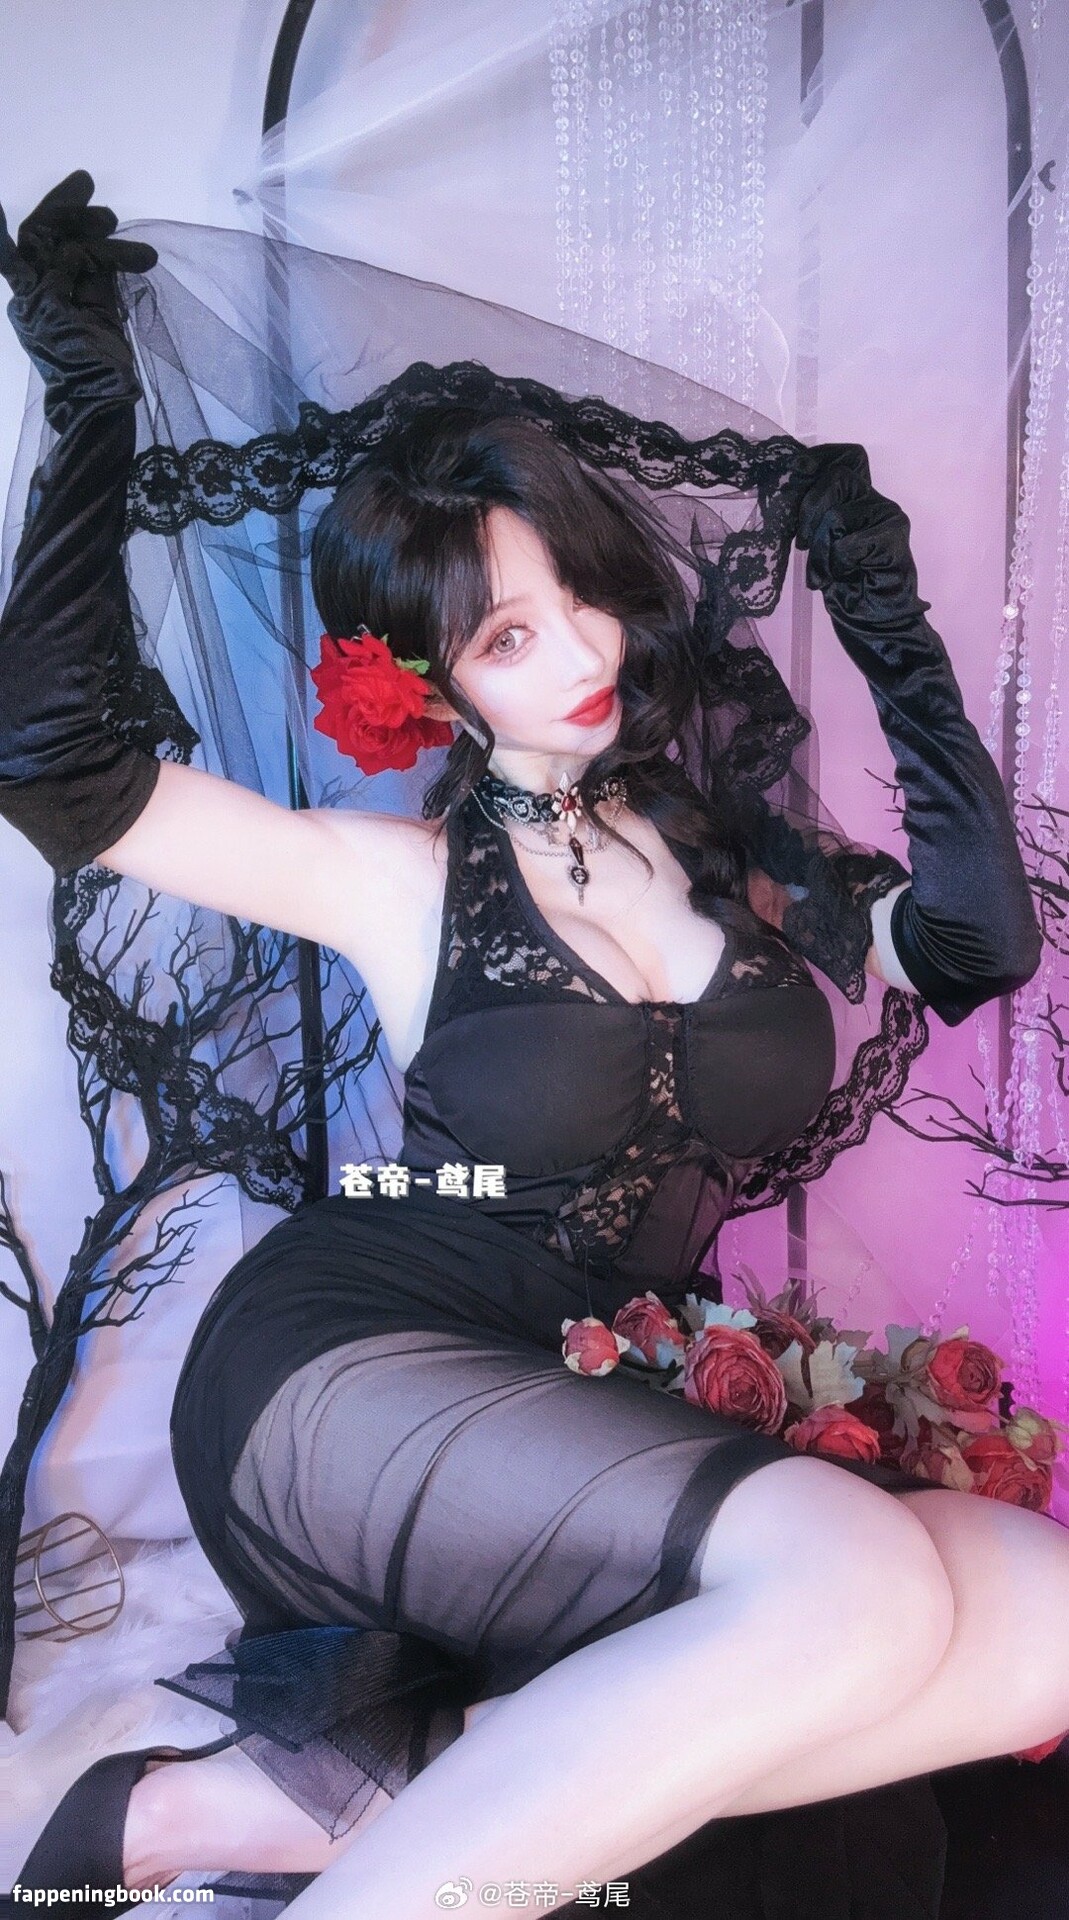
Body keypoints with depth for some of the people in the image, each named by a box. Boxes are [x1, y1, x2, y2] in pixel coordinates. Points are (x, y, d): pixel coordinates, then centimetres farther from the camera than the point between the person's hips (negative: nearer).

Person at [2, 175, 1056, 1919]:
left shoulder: (736, 855, 13)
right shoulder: (404, 881, 2)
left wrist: (892, 633, 7)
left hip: (610, 1420, 5)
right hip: (355, 1367, -5)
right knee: (859, 1581, -30)